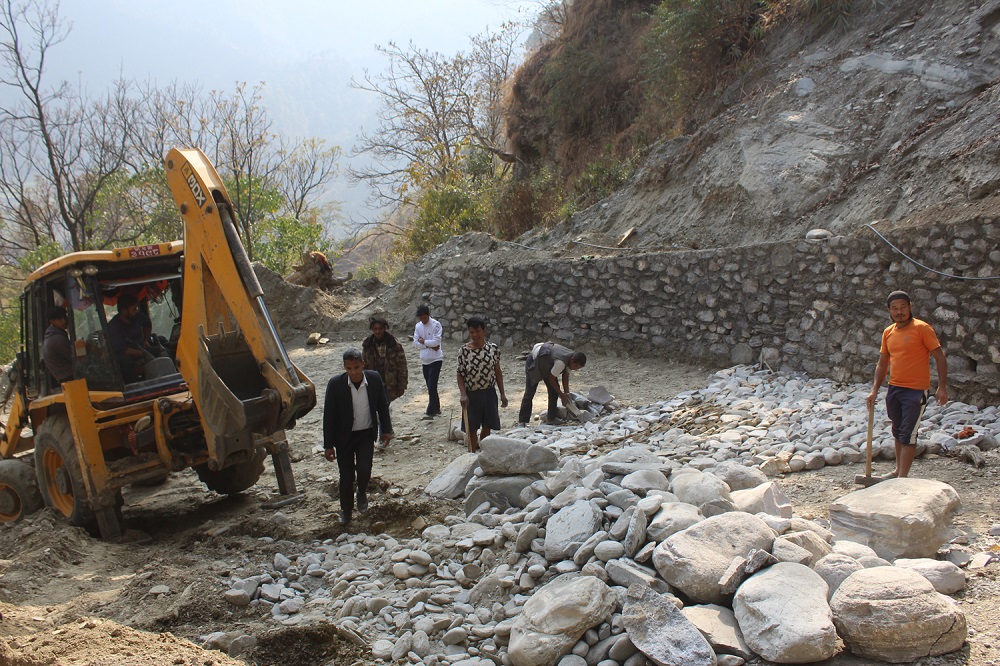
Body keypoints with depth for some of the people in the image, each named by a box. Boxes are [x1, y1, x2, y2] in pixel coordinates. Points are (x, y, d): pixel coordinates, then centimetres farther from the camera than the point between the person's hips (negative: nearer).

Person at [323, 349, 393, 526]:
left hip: (366, 434, 1)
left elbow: (382, 406, 3)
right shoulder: (336, 384, -18)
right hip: (344, 436, -1)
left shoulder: (374, 379, -12)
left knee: (364, 470, -13)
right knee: (346, 476, 5)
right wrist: (328, 445, -9)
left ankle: (362, 493, 21)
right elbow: (329, 416, -11)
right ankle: (346, 510, 29)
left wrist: (386, 430, 6)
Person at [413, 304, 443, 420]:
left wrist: (423, 341, -7)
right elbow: (416, 343, 0)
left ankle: (430, 412, -11)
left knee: (432, 386, -11)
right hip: (424, 360, 6)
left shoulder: (436, 325, -11)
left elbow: (436, 341, -19)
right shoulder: (418, 326, 5)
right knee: (430, 386, 13)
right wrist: (430, 345, -12)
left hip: (436, 359, -6)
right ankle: (436, 408, 25)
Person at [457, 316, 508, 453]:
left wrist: (502, 394, 5)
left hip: (489, 393, 2)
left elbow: (498, 372, 5)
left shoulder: (493, 348, -2)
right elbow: (460, 375, -5)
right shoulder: (464, 351, -9)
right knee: (472, 428, 7)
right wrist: (463, 394, -15)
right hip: (471, 395, -2)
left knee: (487, 427, 12)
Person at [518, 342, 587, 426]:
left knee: (554, 391, 2)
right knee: (529, 393, -9)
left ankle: (551, 418, 12)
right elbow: (551, 379, -27)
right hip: (533, 362, -8)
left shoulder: (572, 358, -14)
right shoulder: (561, 362, -40)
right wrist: (561, 395, -17)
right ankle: (522, 421, -5)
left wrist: (566, 393, -8)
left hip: (546, 363, 9)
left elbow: (565, 375, -2)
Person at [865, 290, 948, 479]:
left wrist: (942, 387, -17)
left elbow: (940, 358, -10)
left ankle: (902, 479, -8)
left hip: (916, 391, -7)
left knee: (908, 435, -9)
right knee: (898, 433, 17)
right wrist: (875, 390, 8)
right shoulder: (888, 332, 9)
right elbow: (882, 364, 15)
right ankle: (898, 470, 30)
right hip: (894, 389, 7)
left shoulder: (922, 328, -9)